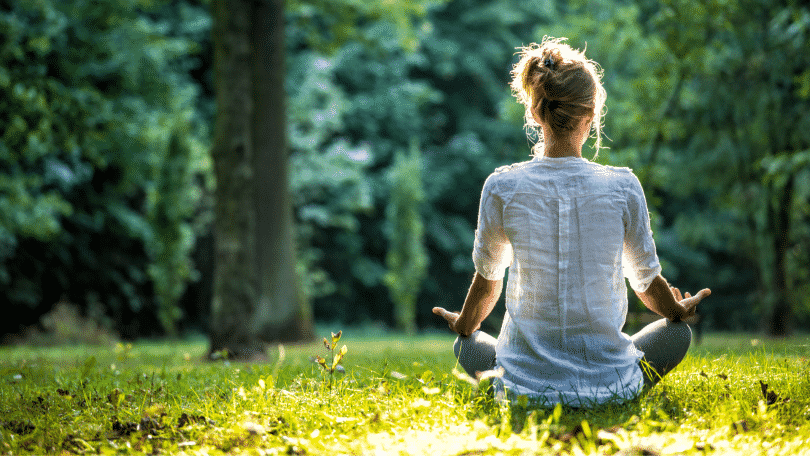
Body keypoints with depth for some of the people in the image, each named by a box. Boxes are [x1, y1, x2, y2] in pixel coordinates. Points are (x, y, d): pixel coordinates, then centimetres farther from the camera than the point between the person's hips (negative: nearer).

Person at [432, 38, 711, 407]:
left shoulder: (502, 187, -9)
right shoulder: (623, 187, -10)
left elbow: (487, 279, 6)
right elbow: (647, 282, 5)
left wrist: (464, 326, 28)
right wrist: (680, 312, 28)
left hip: (527, 386, 0)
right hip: (608, 386, 0)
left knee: (467, 345, 32)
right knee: (677, 332, 27)